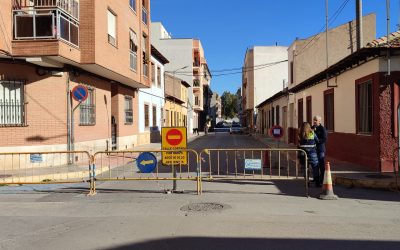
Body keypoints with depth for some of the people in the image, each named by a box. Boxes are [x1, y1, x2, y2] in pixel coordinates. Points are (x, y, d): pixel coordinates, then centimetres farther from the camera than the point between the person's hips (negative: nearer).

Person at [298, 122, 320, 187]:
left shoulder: (300, 135, -2)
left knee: (305, 168, 11)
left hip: (303, 153, 2)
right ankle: (317, 183, 5)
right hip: (312, 153, -2)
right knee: (315, 168, 6)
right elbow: (317, 141, 5)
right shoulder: (312, 133, -4)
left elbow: (299, 144, -2)